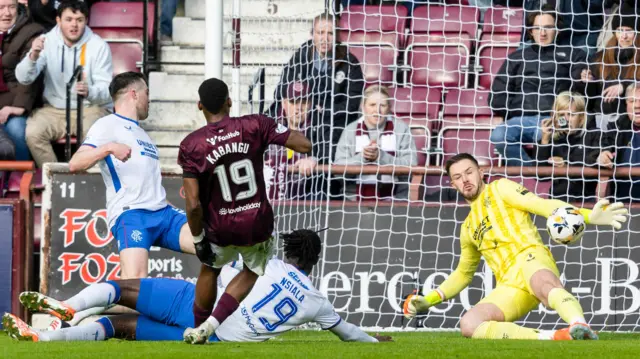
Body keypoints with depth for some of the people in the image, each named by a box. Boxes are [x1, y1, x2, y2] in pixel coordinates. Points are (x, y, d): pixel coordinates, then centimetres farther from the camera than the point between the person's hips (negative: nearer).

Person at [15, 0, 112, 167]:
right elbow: (23, 78, -11)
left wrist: (90, 92, -37)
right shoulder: (46, 42, -3)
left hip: (90, 108, -2)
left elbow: (106, 89, -13)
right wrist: (33, 56, -33)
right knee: (33, 133, -27)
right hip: (54, 109, 2)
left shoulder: (99, 46, -8)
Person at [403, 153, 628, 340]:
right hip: (509, 286, 5)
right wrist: (428, 301, 31)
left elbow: (541, 205, -1)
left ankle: (580, 327, -73)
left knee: (546, 287, -42)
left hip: (530, 258, -5)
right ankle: (548, 338, -39)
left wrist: (588, 216, -18)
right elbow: (463, 273, 42)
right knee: (468, 325, -26)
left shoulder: (499, 189, 13)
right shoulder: (468, 228, 30)